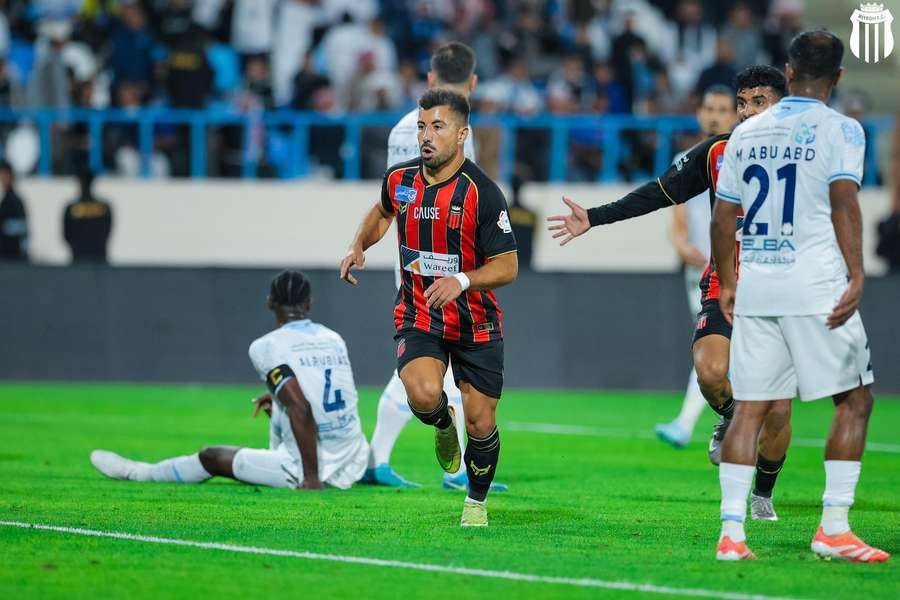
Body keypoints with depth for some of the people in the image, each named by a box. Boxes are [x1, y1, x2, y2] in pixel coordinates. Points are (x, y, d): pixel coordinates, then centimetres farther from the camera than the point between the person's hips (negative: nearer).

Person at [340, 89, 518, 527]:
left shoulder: (483, 193, -16)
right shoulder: (399, 179, -1)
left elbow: (507, 266, -15)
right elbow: (383, 210, 24)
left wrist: (462, 281, -32)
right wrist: (359, 247, 7)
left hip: (476, 325, -2)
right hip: (418, 318, 2)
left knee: (480, 424, -1)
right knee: (423, 394, -27)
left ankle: (477, 502, 28)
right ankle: (443, 425, 11)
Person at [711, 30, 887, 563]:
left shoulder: (747, 133, 13)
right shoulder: (840, 130, -2)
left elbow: (723, 216, 14)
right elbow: (844, 204, -13)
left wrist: (727, 285, 22)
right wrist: (856, 278, -16)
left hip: (754, 288, 5)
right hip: (816, 286, -5)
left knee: (750, 408, 5)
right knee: (855, 399, 6)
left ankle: (731, 533, -2)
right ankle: (833, 528, -1)